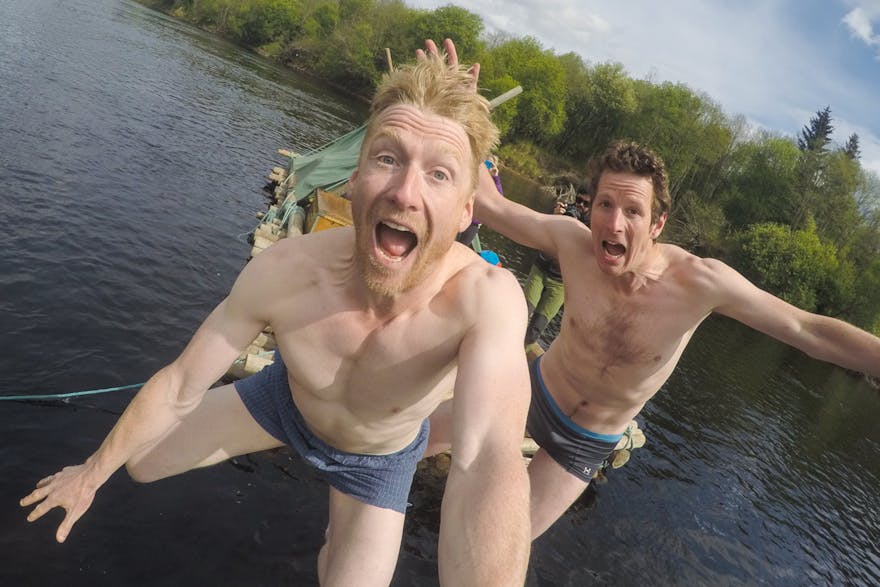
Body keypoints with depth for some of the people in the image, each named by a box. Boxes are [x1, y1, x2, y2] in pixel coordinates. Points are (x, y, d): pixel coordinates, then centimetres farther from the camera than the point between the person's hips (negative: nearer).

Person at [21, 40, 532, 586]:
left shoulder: (485, 296, -42)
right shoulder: (284, 270, -34)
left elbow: (491, 466, -56)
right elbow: (177, 388, -18)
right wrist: (92, 473, -4)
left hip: (376, 458, -1)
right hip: (287, 399, 2)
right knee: (142, 463, 13)